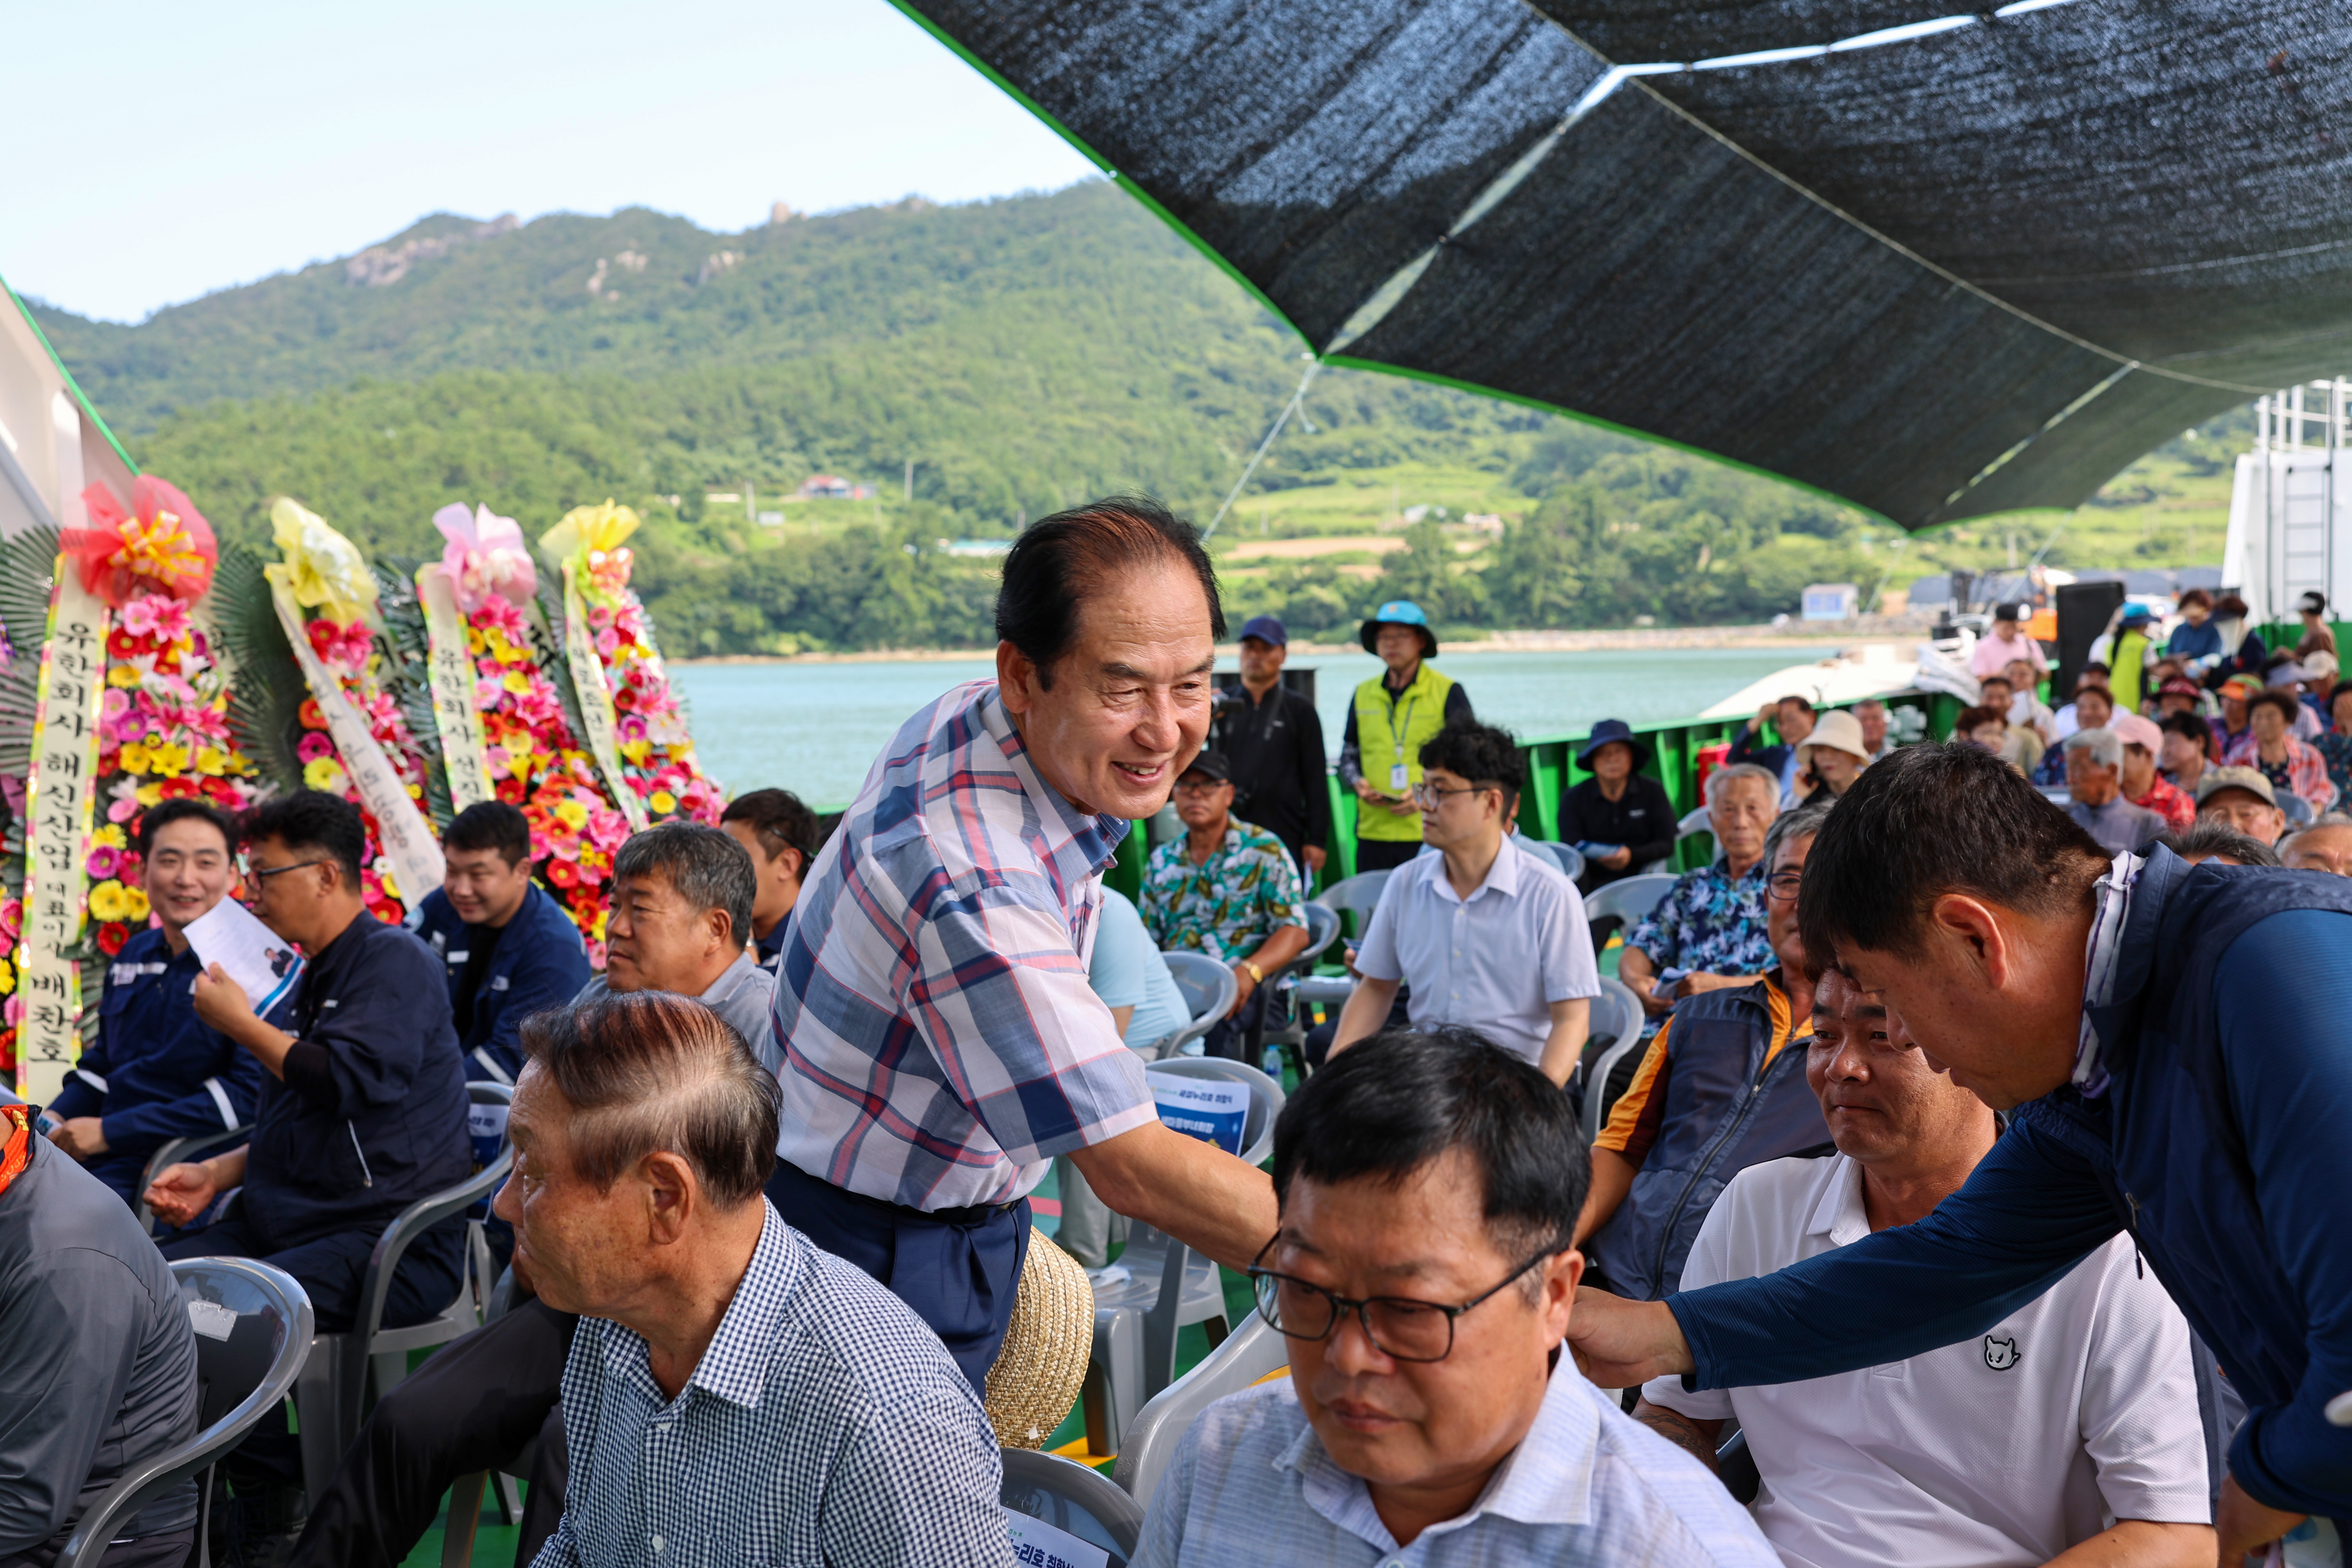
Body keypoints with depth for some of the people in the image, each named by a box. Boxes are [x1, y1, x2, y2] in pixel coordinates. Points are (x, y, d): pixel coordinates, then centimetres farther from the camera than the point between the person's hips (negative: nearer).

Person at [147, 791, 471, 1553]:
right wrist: (217, 1172, 12)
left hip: (391, 1241, -9)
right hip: (289, 1222, 9)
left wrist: (241, 1024, -9)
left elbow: (355, 1081, -23)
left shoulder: (396, 960, -8)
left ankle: (269, 1520, -11)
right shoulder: (318, 975, 21)